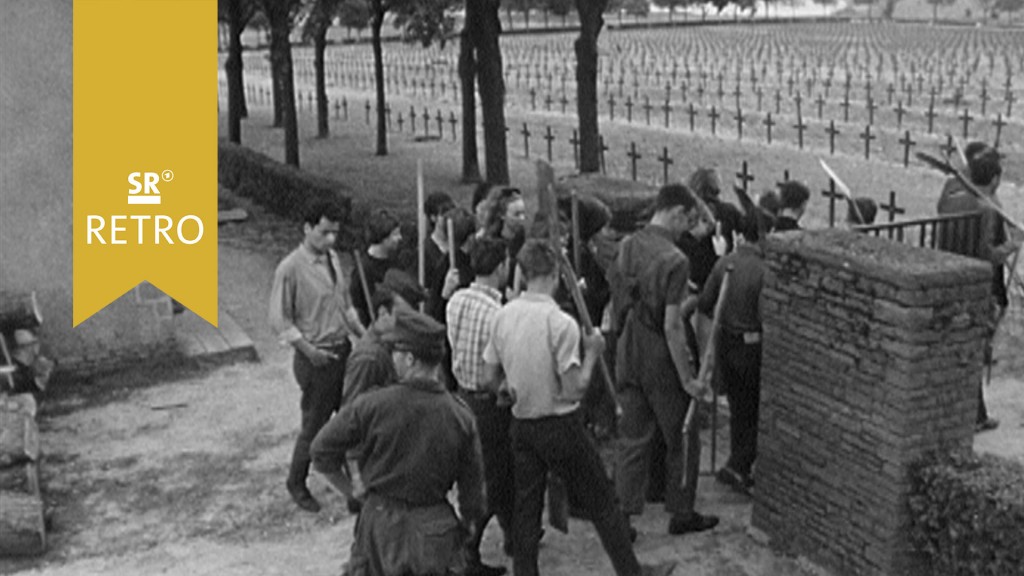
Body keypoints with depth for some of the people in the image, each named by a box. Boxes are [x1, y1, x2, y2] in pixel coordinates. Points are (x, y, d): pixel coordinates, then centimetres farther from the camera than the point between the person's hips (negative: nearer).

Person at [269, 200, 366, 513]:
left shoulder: (332, 258, 4)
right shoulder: (290, 269, -18)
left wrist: (364, 335, 6)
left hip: (343, 350, 7)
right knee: (314, 425, 5)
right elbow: (280, 320, -14)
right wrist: (308, 349, -20)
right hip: (315, 358, -7)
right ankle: (296, 483, 27)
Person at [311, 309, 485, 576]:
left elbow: (323, 451, -6)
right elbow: (472, 484, -2)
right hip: (434, 530, 1)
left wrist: (350, 488, 9)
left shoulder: (371, 406, -15)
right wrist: (469, 521, 15)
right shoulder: (460, 416, -10)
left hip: (380, 521, -1)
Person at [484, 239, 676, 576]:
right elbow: (574, 390, -19)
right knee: (601, 502, 10)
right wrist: (592, 353, -7)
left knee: (526, 507, 14)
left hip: (521, 426, 5)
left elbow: (491, 380, 4)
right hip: (560, 427, -5)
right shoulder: (561, 323, -21)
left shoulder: (503, 317, -4)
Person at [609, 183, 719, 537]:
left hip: (628, 356, 6)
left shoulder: (626, 247, 2)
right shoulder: (675, 260, -19)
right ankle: (681, 514, 25)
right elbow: (672, 327, -21)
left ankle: (622, 518, 17)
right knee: (681, 440, 13)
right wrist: (688, 379, -14)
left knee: (632, 440, 14)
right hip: (661, 361, -6)